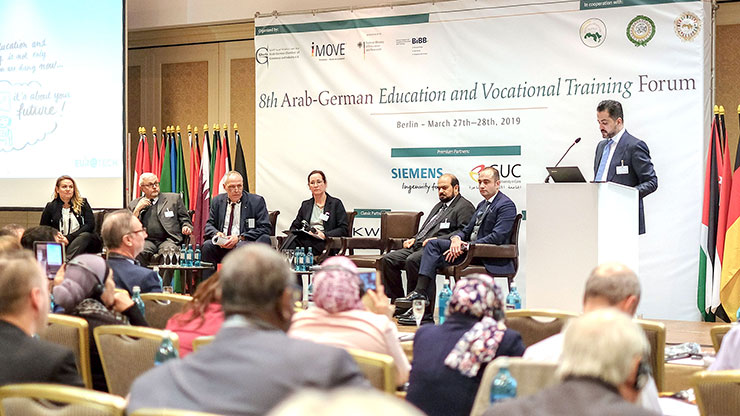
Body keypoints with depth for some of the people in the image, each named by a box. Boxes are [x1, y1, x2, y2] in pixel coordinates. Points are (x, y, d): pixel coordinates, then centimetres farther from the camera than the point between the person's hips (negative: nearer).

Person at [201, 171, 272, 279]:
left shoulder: (256, 201, 1)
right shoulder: (217, 201, 14)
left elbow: (265, 228, -5)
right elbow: (209, 225, 15)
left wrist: (239, 238, -15)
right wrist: (216, 233, -12)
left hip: (246, 242, -3)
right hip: (222, 246, 3)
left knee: (241, 247, -36)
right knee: (207, 246, -26)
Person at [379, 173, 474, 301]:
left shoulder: (464, 206, 2)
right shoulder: (438, 206, 30)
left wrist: (437, 239, -20)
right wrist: (414, 239, 12)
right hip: (418, 246, 9)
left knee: (412, 260, -36)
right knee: (388, 260, -10)